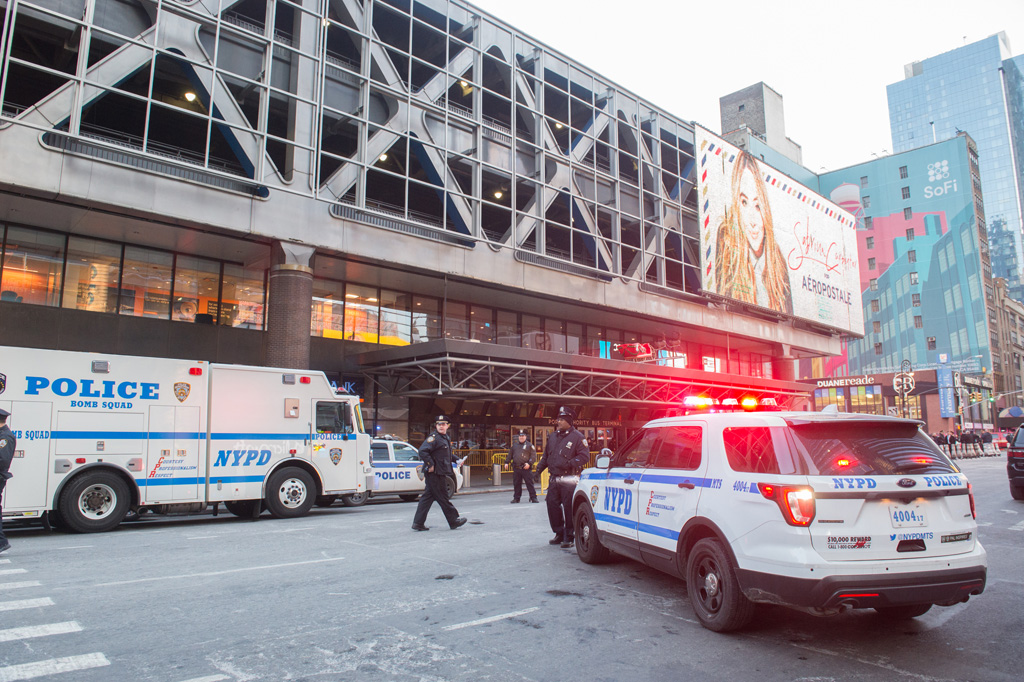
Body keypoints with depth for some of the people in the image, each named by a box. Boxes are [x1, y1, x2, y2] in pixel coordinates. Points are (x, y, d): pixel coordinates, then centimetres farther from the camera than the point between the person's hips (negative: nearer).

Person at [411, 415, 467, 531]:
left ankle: (418, 523, 12)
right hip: (434, 473, -9)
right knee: (442, 497, 2)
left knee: (428, 497, 9)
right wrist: (431, 465, -21)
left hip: (439, 473, 10)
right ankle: (454, 521, 10)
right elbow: (422, 451, -24)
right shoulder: (433, 438, -13)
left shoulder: (446, 438, 17)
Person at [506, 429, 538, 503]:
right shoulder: (514, 445, 16)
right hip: (516, 469, 4)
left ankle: (533, 497, 4)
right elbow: (510, 455, 23)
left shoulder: (530, 445, 3)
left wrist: (529, 463, -14)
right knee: (516, 484, 9)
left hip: (526, 468, -4)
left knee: (530, 483, -3)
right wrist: (507, 462, 12)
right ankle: (516, 498, 18)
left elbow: (534, 456, -3)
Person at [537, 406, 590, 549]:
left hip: (569, 480, -7)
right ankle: (559, 534, 21)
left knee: (569, 509, -5)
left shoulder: (577, 437, -5)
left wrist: (569, 463, -22)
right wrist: (539, 469, 13)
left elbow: (584, 456, -10)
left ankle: (569, 537, 6)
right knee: (552, 506, 7)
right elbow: (546, 456, 24)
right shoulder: (552, 437, 16)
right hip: (554, 479, 7)